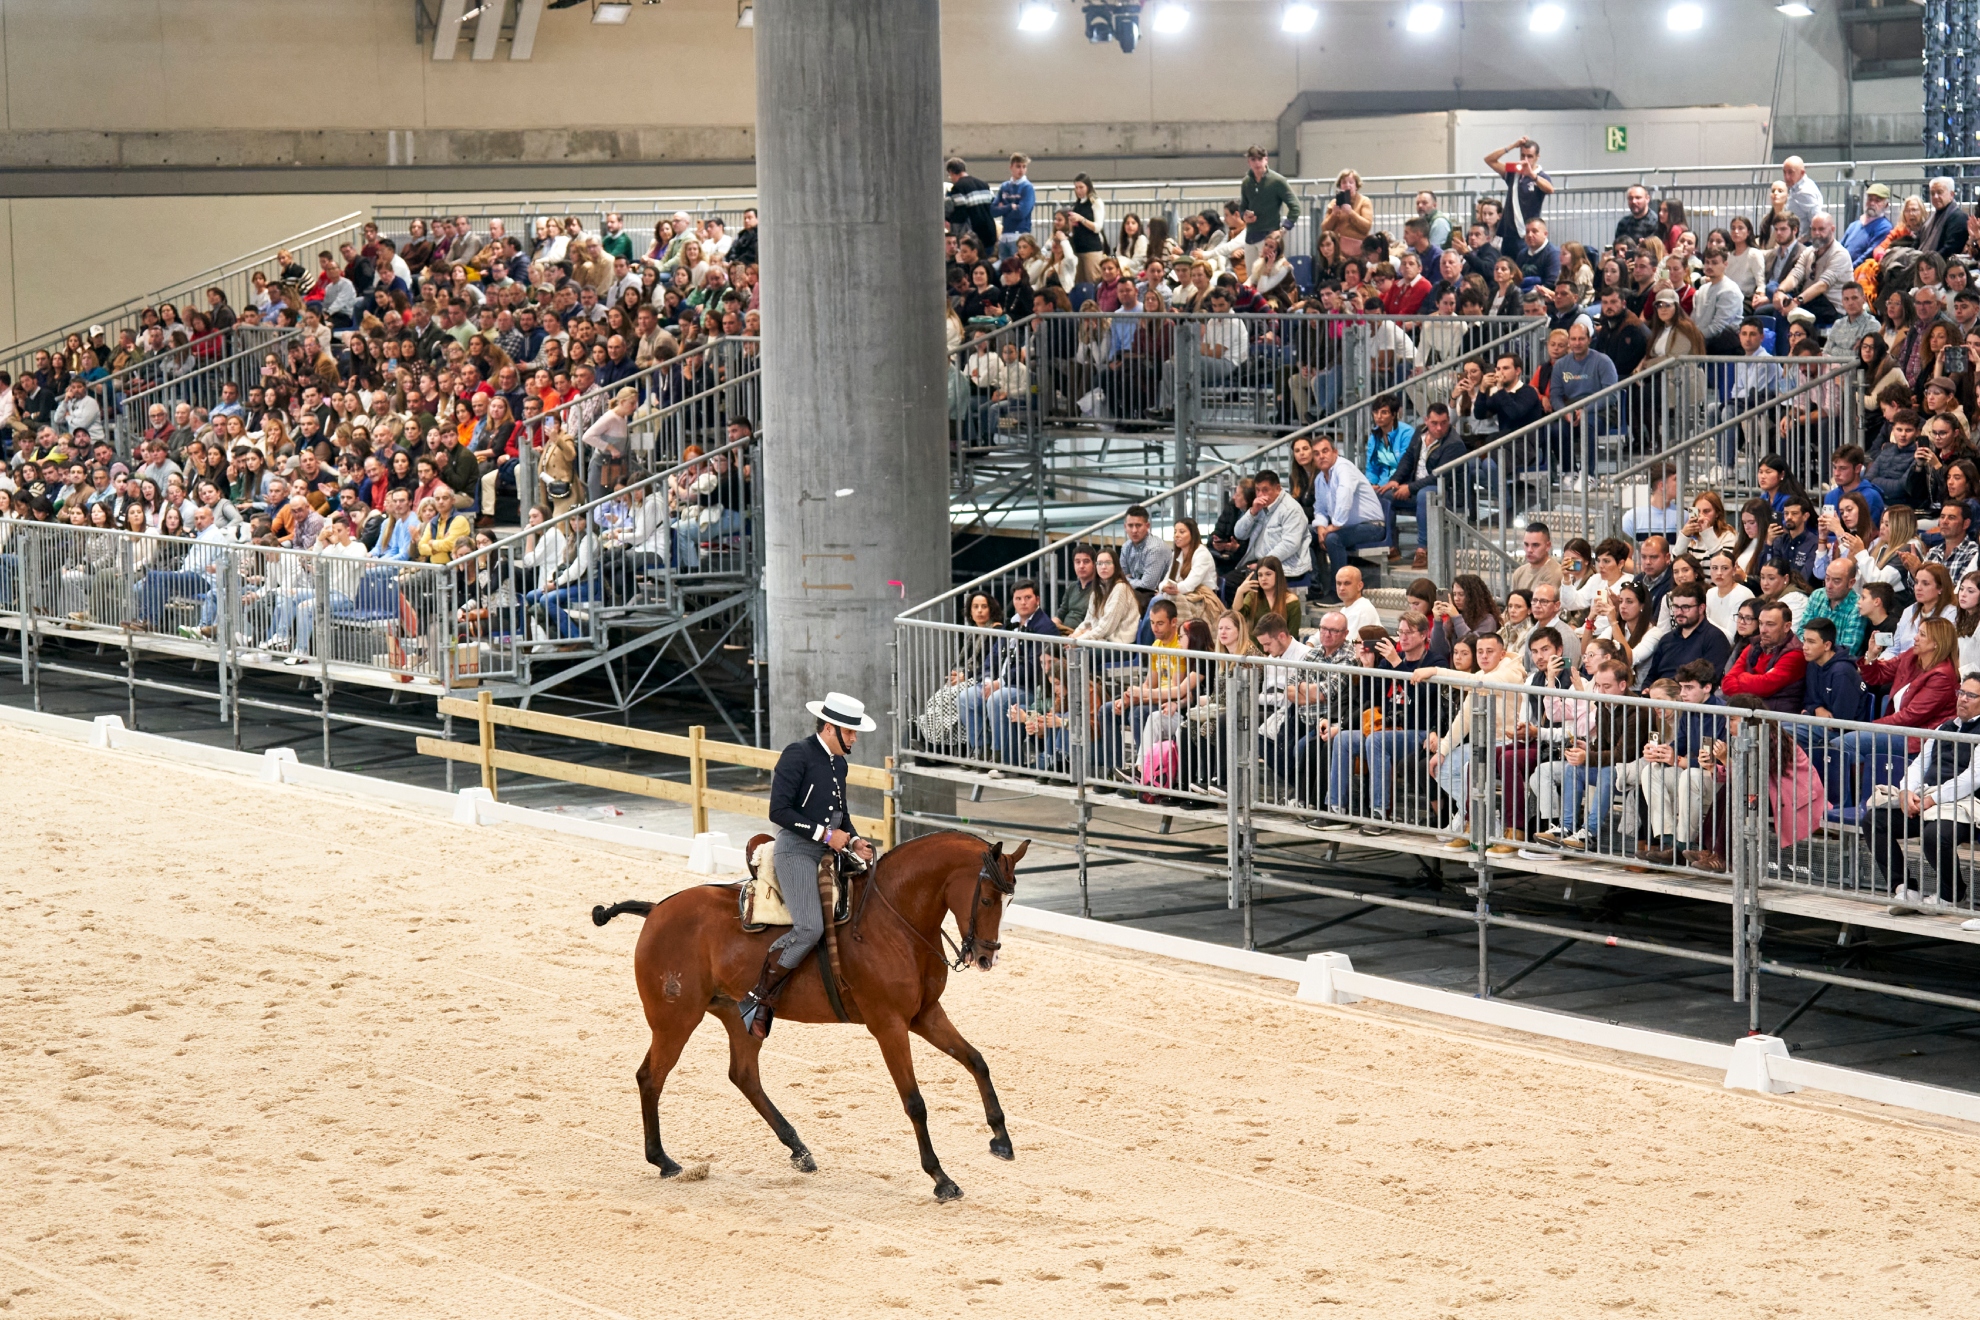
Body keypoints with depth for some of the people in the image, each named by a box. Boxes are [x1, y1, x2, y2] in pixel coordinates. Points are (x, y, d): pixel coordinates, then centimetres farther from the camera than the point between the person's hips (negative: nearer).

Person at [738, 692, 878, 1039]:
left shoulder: (839, 763, 16)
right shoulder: (797, 755, -10)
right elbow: (779, 811, -16)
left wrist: (854, 841, 6)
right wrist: (825, 834, -16)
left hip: (829, 852, 9)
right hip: (796, 851, -9)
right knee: (809, 928, -26)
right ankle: (757, 999, -16)